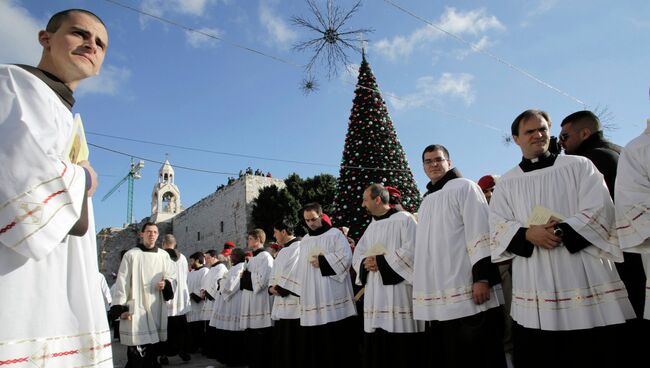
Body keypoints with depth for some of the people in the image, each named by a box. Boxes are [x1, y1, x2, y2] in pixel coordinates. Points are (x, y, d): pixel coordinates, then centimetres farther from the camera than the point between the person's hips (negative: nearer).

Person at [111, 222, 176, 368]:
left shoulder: (164, 255, 7)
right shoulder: (131, 255, -2)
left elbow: (172, 276, 13)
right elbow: (122, 282, -4)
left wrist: (166, 284, -10)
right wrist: (120, 308, -9)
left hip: (157, 309, 4)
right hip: (136, 308, -3)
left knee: (154, 349, 12)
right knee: (136, 352, -4)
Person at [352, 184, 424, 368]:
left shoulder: (404, 218, -3)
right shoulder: (371, 227, 19)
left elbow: (411, 250, -15)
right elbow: (357, 255, 17)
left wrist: (381, 261, -13)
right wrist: (366, 263, -6)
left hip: (398, 293, -7)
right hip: (375, 296, 7)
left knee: (401, 349, -3)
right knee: (376, 349, 8)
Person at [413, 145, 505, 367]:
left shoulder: (464, 188, 0)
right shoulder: (426, 203, 21)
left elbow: (480, 235, -10)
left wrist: (482, 277, -19)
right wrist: (422, 290, 19)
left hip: (467, 292, -7)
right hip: (437, 297, 7)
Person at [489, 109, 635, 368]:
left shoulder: (578, 165, 9)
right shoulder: (507, 182, 12)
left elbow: (600, 211, -2)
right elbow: (498, 228, 3)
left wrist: (561, 232, -14)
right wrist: (528, 235, -15)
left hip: (587, 281, -1)